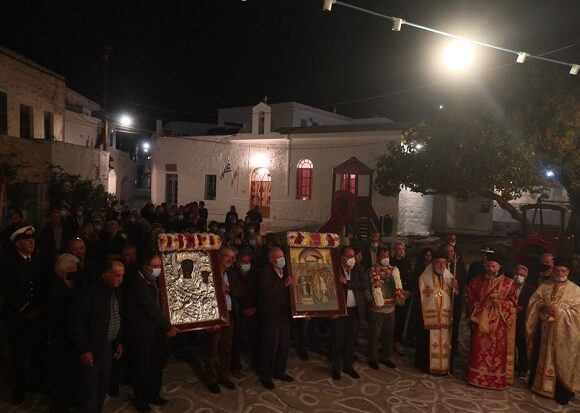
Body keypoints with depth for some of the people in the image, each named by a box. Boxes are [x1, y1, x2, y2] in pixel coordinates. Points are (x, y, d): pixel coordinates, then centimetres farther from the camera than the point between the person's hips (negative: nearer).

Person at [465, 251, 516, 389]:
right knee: (479, 349, 4)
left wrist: (499, 301, -16)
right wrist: (476, 308, -1)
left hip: (498, 323, -2)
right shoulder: (477, 281, 7)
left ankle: (497, 378, 13)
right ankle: (477, 376, 14)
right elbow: (470, 297, 13)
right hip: (480, 320, 2)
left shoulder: (508, 282, 0)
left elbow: (512, 302, -1)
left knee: (497, 350, 2)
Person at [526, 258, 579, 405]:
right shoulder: (545, 285, 6)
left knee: (560, 360, 1)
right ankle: (539, 384, 28)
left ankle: (562, 392, 13)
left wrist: (559, 312, -20)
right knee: (541, 357, 13)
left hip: (562, 332, -3)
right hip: (544, 329, 3)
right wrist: (543, 307, -15)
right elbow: (534, 301, 4)